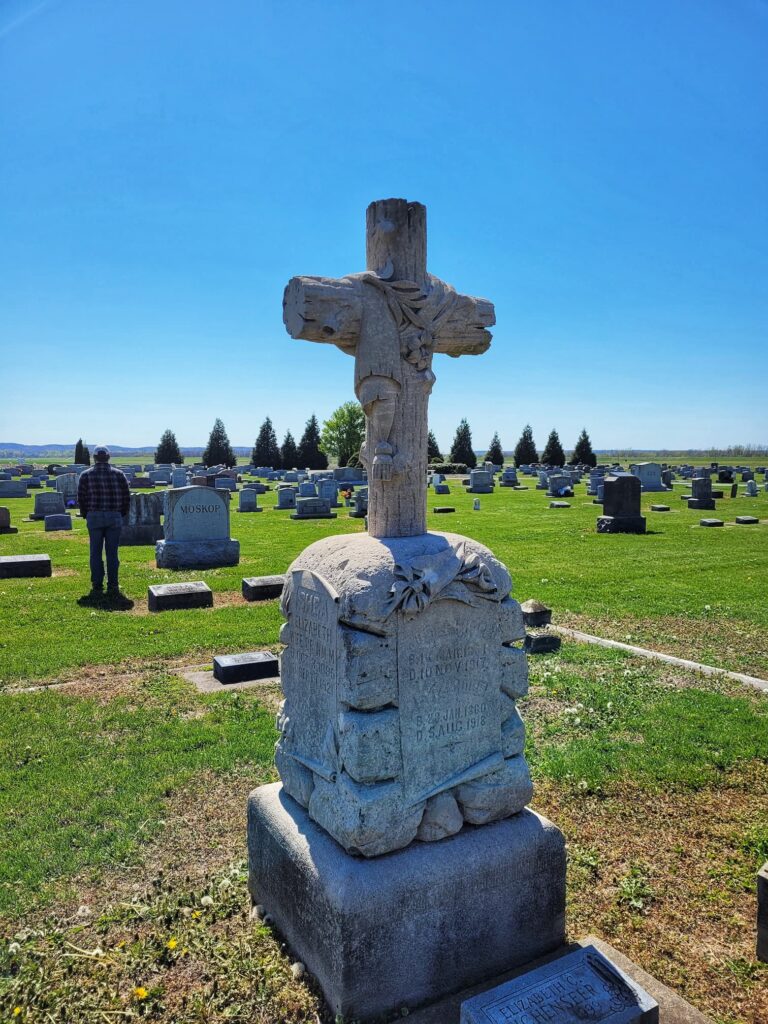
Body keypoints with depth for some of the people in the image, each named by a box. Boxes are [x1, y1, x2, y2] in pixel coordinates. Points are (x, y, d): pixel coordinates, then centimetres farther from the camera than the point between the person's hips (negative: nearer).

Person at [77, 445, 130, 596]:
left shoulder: (86, 475, 0)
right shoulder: (118, 474, 1)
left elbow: (81, 498, 1)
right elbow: (126, 497, 2)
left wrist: (85, 514, 14)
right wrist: (122, 513, 14)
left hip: (94, 517, 0)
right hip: (114, 517, 0)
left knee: (95, 552, 7)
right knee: (112, 552, 3)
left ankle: (97, 585, 10)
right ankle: (113, 586, 5)